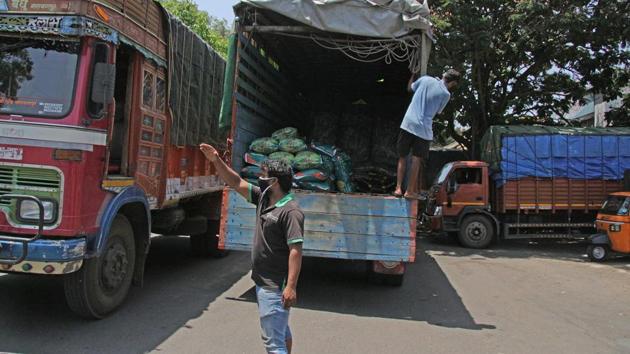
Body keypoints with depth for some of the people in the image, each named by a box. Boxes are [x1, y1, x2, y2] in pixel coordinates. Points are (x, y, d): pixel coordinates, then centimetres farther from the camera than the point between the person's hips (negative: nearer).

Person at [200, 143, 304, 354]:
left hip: (275, 287, -10)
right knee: (281, 330, 26)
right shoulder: (263, 199, 5)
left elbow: (295, 250, -24)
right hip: (263, 282, 10)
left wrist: (291, 287, -27)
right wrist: (216, 161, 4)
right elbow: (236, 183, 12)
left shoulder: (290, 211, -21)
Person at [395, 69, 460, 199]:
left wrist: (413, 73, 35)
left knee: (402, 157, 12)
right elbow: (437, 112, 8)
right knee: (416, 160, 7)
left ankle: (398, 187, 6)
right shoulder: (445, 94, -3)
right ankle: (410, 191, 8)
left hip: (408, 123, 3)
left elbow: (409, 88, 21)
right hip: (423, 128, -3)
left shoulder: (425, 79, 4)